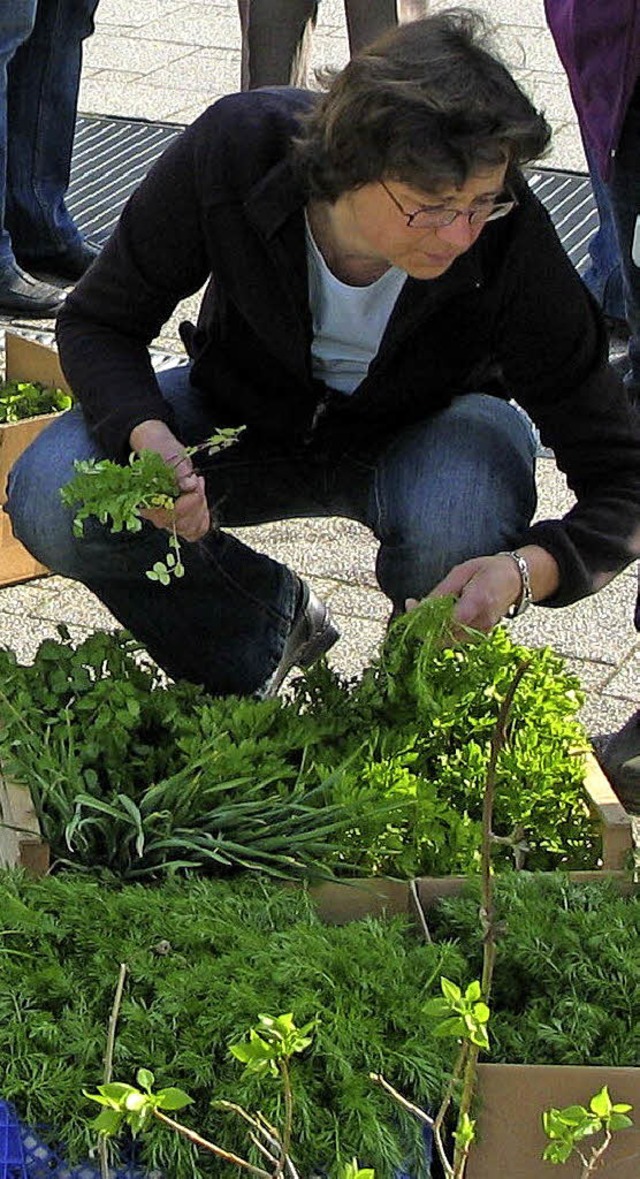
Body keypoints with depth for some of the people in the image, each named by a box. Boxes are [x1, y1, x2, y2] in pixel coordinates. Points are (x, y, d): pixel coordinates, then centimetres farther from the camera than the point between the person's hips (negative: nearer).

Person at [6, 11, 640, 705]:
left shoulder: (507, 240, -33)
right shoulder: (237, 148, -31)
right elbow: (98, 322, -14)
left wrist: (525, 570, -47)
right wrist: (148, 438, -36)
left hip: (424, 428, -1)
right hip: (245, 410, 2)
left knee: (461, 530, -37)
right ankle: (273, 622, 5)